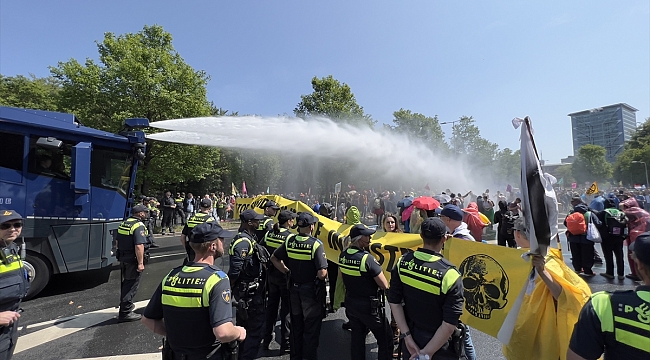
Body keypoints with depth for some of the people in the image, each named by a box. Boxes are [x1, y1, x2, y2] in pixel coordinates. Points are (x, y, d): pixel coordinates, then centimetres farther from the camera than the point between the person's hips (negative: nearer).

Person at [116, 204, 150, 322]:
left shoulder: (123, 223, 10)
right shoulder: (139, 226, -20)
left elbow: (118, 241, 20)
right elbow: (139, 246, -27)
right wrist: (140, 263, -24)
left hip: (123, 259, 9)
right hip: (133, 261, -9)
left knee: (126, 283, 23)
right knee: (131, 286, 0)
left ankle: (126, 305, 39)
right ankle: (125, 313, 7)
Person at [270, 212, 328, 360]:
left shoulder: (289, 241, -6)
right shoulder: (316, 244, -23)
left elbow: (274, 258, 5)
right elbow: (322, 273, -27)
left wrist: (287, 272, 7)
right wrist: (324, 275, -4)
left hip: (294, 288, 5)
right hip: (311, 290, -5)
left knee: (296, 325, 22)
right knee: (311, 328, 12)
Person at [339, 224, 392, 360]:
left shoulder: (343, 255, -5)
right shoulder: (367, 258, -26)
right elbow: (385, 285, -20)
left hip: (350, 303, 7)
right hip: (369, 306, -7)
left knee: (357, 337, 22)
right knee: (385, 340, 10)